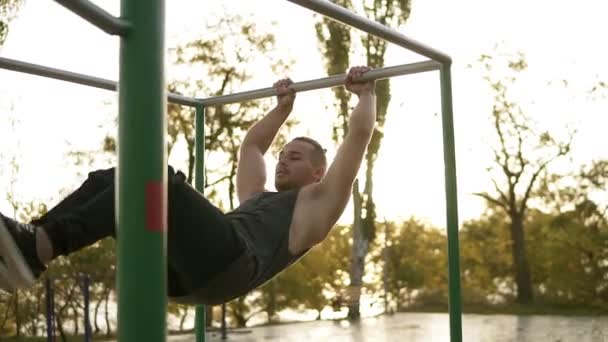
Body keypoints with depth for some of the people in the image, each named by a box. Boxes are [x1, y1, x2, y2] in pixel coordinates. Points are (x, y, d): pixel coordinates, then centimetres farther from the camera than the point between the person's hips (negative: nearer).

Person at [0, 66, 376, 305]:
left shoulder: (318, 201, 24)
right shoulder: (258, 196, 42)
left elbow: (359, 136, 20)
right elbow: (251, 146, 55)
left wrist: (365, 93, 31)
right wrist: (283, 107, 60)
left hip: (231, 265, -8)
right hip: (187, 271, 8)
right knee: (108, 180, -8)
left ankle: (39, 247, -46)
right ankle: (32, 241, -32)